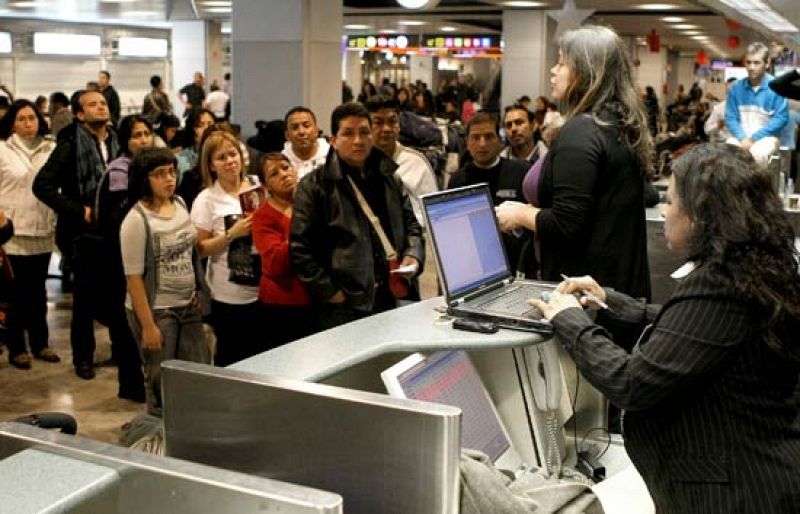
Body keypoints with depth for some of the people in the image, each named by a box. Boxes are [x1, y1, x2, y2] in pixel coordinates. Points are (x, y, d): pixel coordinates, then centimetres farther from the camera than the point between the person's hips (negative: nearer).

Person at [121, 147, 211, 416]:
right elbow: (134, 277, -17)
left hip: (188, 307, 6)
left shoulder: (180, 204, 2)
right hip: (155, 310, -6)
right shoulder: (136, 220, -17)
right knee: (162, 384, 5)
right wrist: (147, 325, -17)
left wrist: (196, 291, 12)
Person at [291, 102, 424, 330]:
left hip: (394, 297, 5)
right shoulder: (314, 186, -2)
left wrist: (413, 256, 3)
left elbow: (411, 226, 23)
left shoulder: (391, 180, 16)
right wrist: (329, 292, -11)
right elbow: (300, 247, -6)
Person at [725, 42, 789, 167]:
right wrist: (742, 138, -13)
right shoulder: (736, 87, 4)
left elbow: (781, 118, -9)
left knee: (758, 152, -35)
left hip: (766, 137, -2)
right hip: (741, 137, 2)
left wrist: (754, 138, -15)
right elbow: (730, 117, 5)